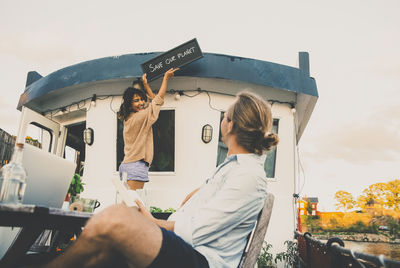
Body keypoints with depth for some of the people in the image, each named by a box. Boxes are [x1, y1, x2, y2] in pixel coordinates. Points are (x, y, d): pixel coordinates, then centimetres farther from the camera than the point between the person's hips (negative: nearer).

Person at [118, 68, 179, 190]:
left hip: (125, 165, 9)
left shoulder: (127, 118, 14)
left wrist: (145, 84, 32)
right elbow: (159, 99, -2)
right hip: (137, 165, -9)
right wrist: (166, 77, 5)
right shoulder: (141, 116, -11)